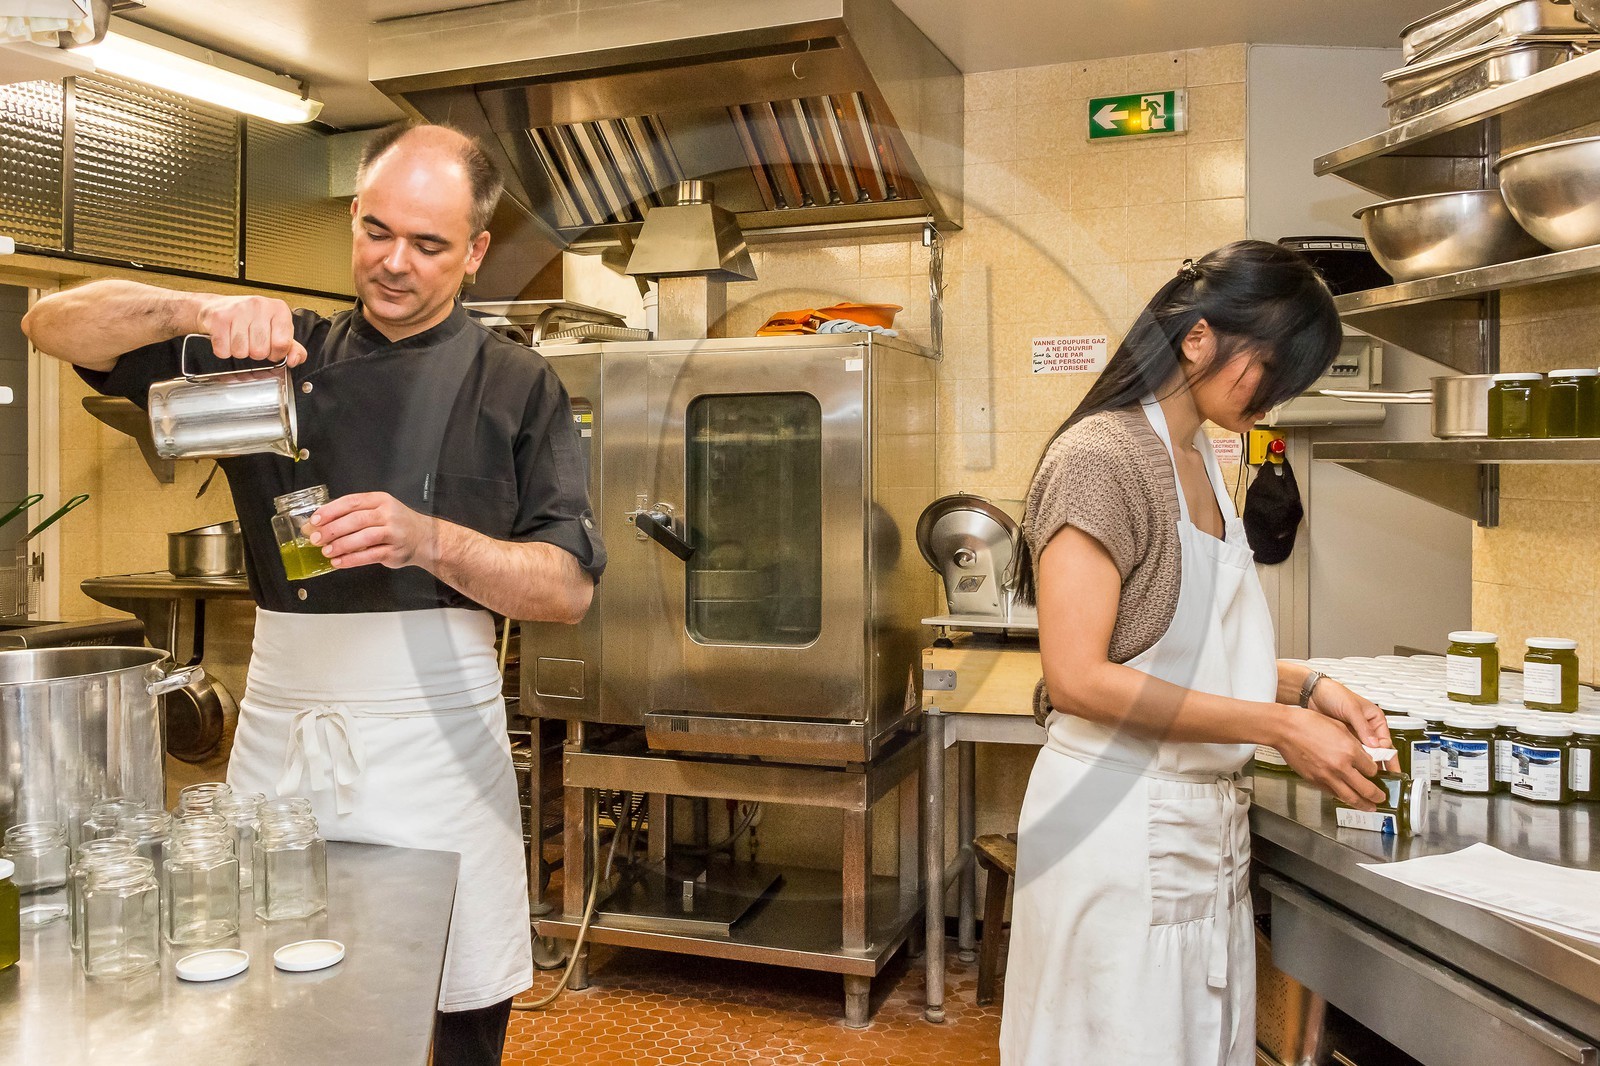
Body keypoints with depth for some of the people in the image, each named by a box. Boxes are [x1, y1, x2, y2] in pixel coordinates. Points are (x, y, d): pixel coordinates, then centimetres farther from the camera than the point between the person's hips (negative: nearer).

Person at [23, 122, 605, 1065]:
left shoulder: (515, 386, 1)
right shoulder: (281, 352, 8)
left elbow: (569, 588, -6)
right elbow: (57, 323, 5)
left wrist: (430, 541, -23)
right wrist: (197, 310, -14)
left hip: (433, 731, -2)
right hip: (282, 728, 2)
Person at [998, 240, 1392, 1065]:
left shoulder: (1199, 461, 10)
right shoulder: (1102, 455, -16)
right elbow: (1078, 677, -22)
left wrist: (1306, 685, -1)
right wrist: (1278, 726, -20)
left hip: (1206, 812, 9)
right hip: (1123, 819, -9)